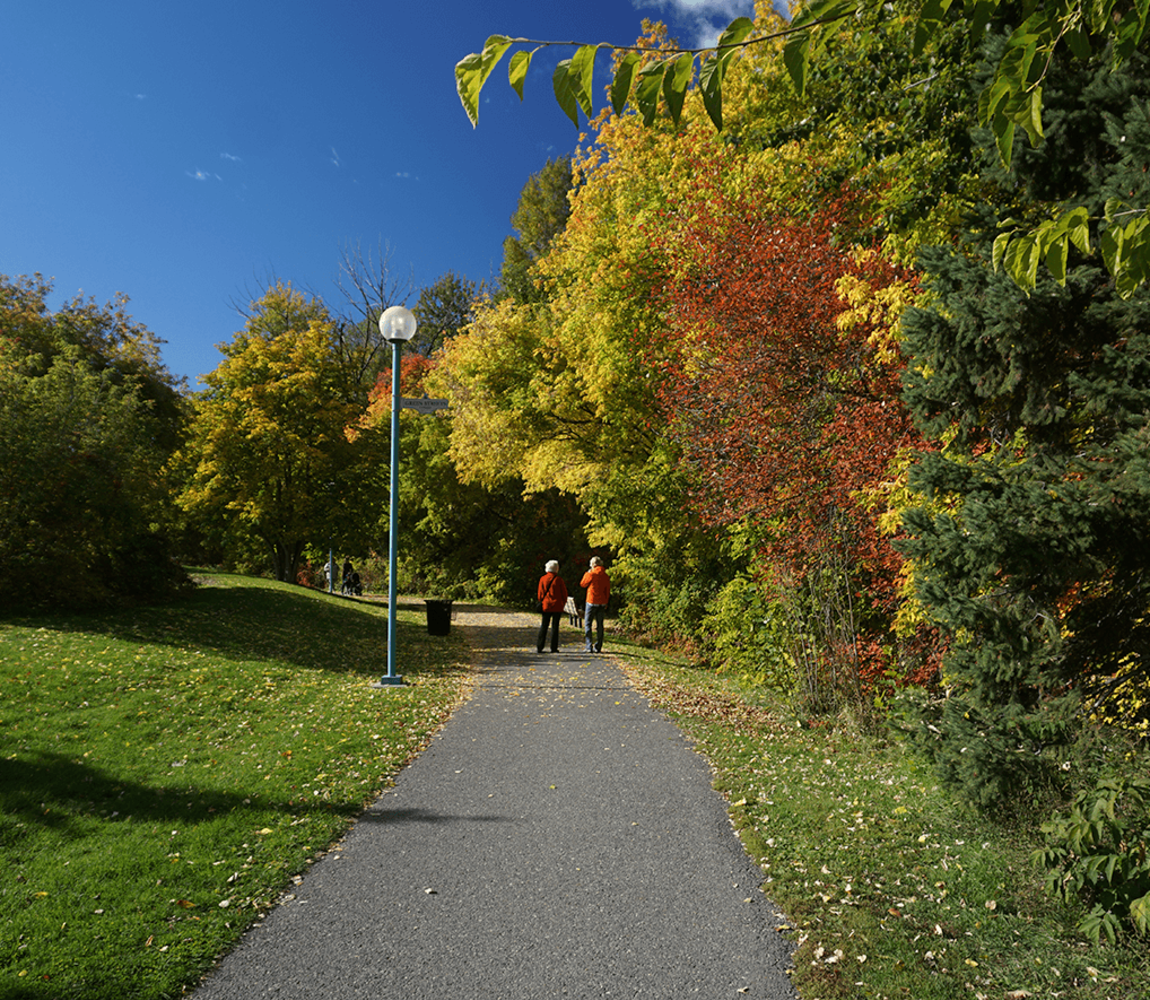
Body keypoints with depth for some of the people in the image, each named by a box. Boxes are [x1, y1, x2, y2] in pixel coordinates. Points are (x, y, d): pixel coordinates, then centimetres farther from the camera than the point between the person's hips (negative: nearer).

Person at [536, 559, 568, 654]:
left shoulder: (543, 579, 0)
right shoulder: (558, 579, -6)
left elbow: (540, 593, 4)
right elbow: (564, 593, -2)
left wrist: (541, 602, 15)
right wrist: (563, 603, 10)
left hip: (546, 606, 2)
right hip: (557, 606, -2)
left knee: (544, 626, 6)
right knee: (555, 626, 3)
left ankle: (539, 647, 2)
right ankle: (554, 648, 4)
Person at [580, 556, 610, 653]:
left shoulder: (591, 574, -10)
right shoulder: (605, 576, 5)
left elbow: (582, 584, 4)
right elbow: (608, 591, 9)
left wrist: (587, 573, 16)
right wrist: (606, 603, 17)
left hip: (592, 602, -5)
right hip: (602, 603, 5)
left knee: (587, 624, 1)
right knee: (600, 624, 9)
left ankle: (589, 647, -5)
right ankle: (598, 647, 9)